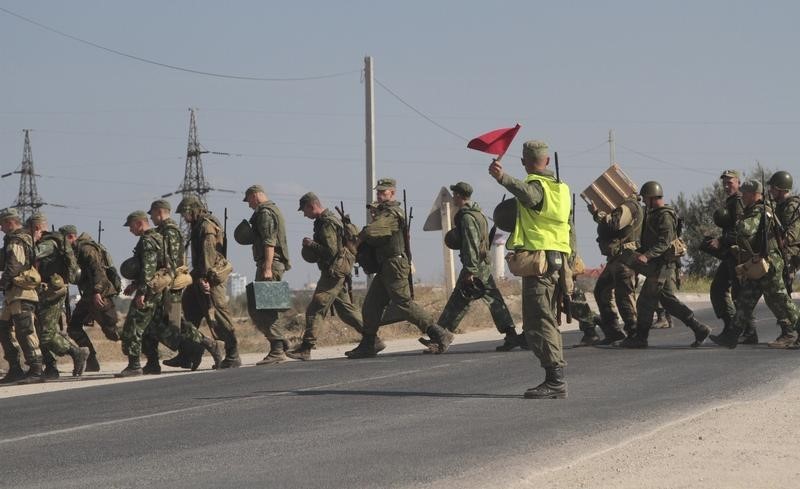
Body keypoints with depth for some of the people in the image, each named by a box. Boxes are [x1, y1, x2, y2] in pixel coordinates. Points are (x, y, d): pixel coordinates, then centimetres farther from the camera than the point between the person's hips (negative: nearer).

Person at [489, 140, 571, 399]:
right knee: (546, 320, 17)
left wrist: (503, 178, -46)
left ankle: (555, 380, -19)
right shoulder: (559, 186, 20)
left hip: (539, 258, -9)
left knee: (538, 322, -12)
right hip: (557, 259, 9)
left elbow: (527, 193, -33)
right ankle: (556, 379, 20)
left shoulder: (536, 184, -8)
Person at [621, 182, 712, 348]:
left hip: (662, 264, -10)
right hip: (659, 264, 10)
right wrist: (639, 252, 13)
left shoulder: (665, 216, -14)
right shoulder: (654, 215, 18)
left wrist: (647, 256, -32)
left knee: (645, 301, -4)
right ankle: (699, 329, 8)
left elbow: (664, 242, -24)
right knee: (669, 300, 10)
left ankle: (640, 338, 3)